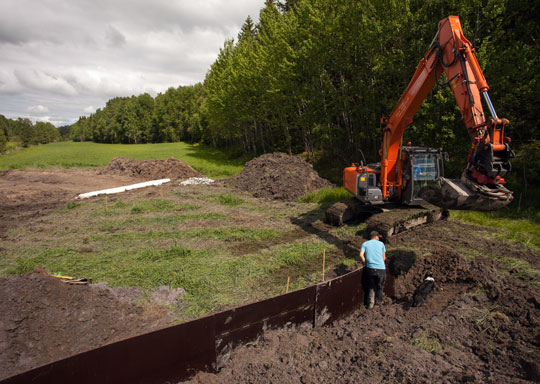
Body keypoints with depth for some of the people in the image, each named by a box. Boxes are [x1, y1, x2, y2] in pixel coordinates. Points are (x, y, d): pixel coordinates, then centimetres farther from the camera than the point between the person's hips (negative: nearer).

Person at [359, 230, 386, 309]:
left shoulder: (365, 244, 10)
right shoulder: (381, 243, 11)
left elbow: (361, 255, -6)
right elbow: (384, 258, 11)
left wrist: (365, 263, 8)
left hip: (370, 268, 0)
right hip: (381, 268, 0)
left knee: (371, 286, 15)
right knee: (379, 287, 18)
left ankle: (370, 303, 7)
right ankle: (378, 302, 27)